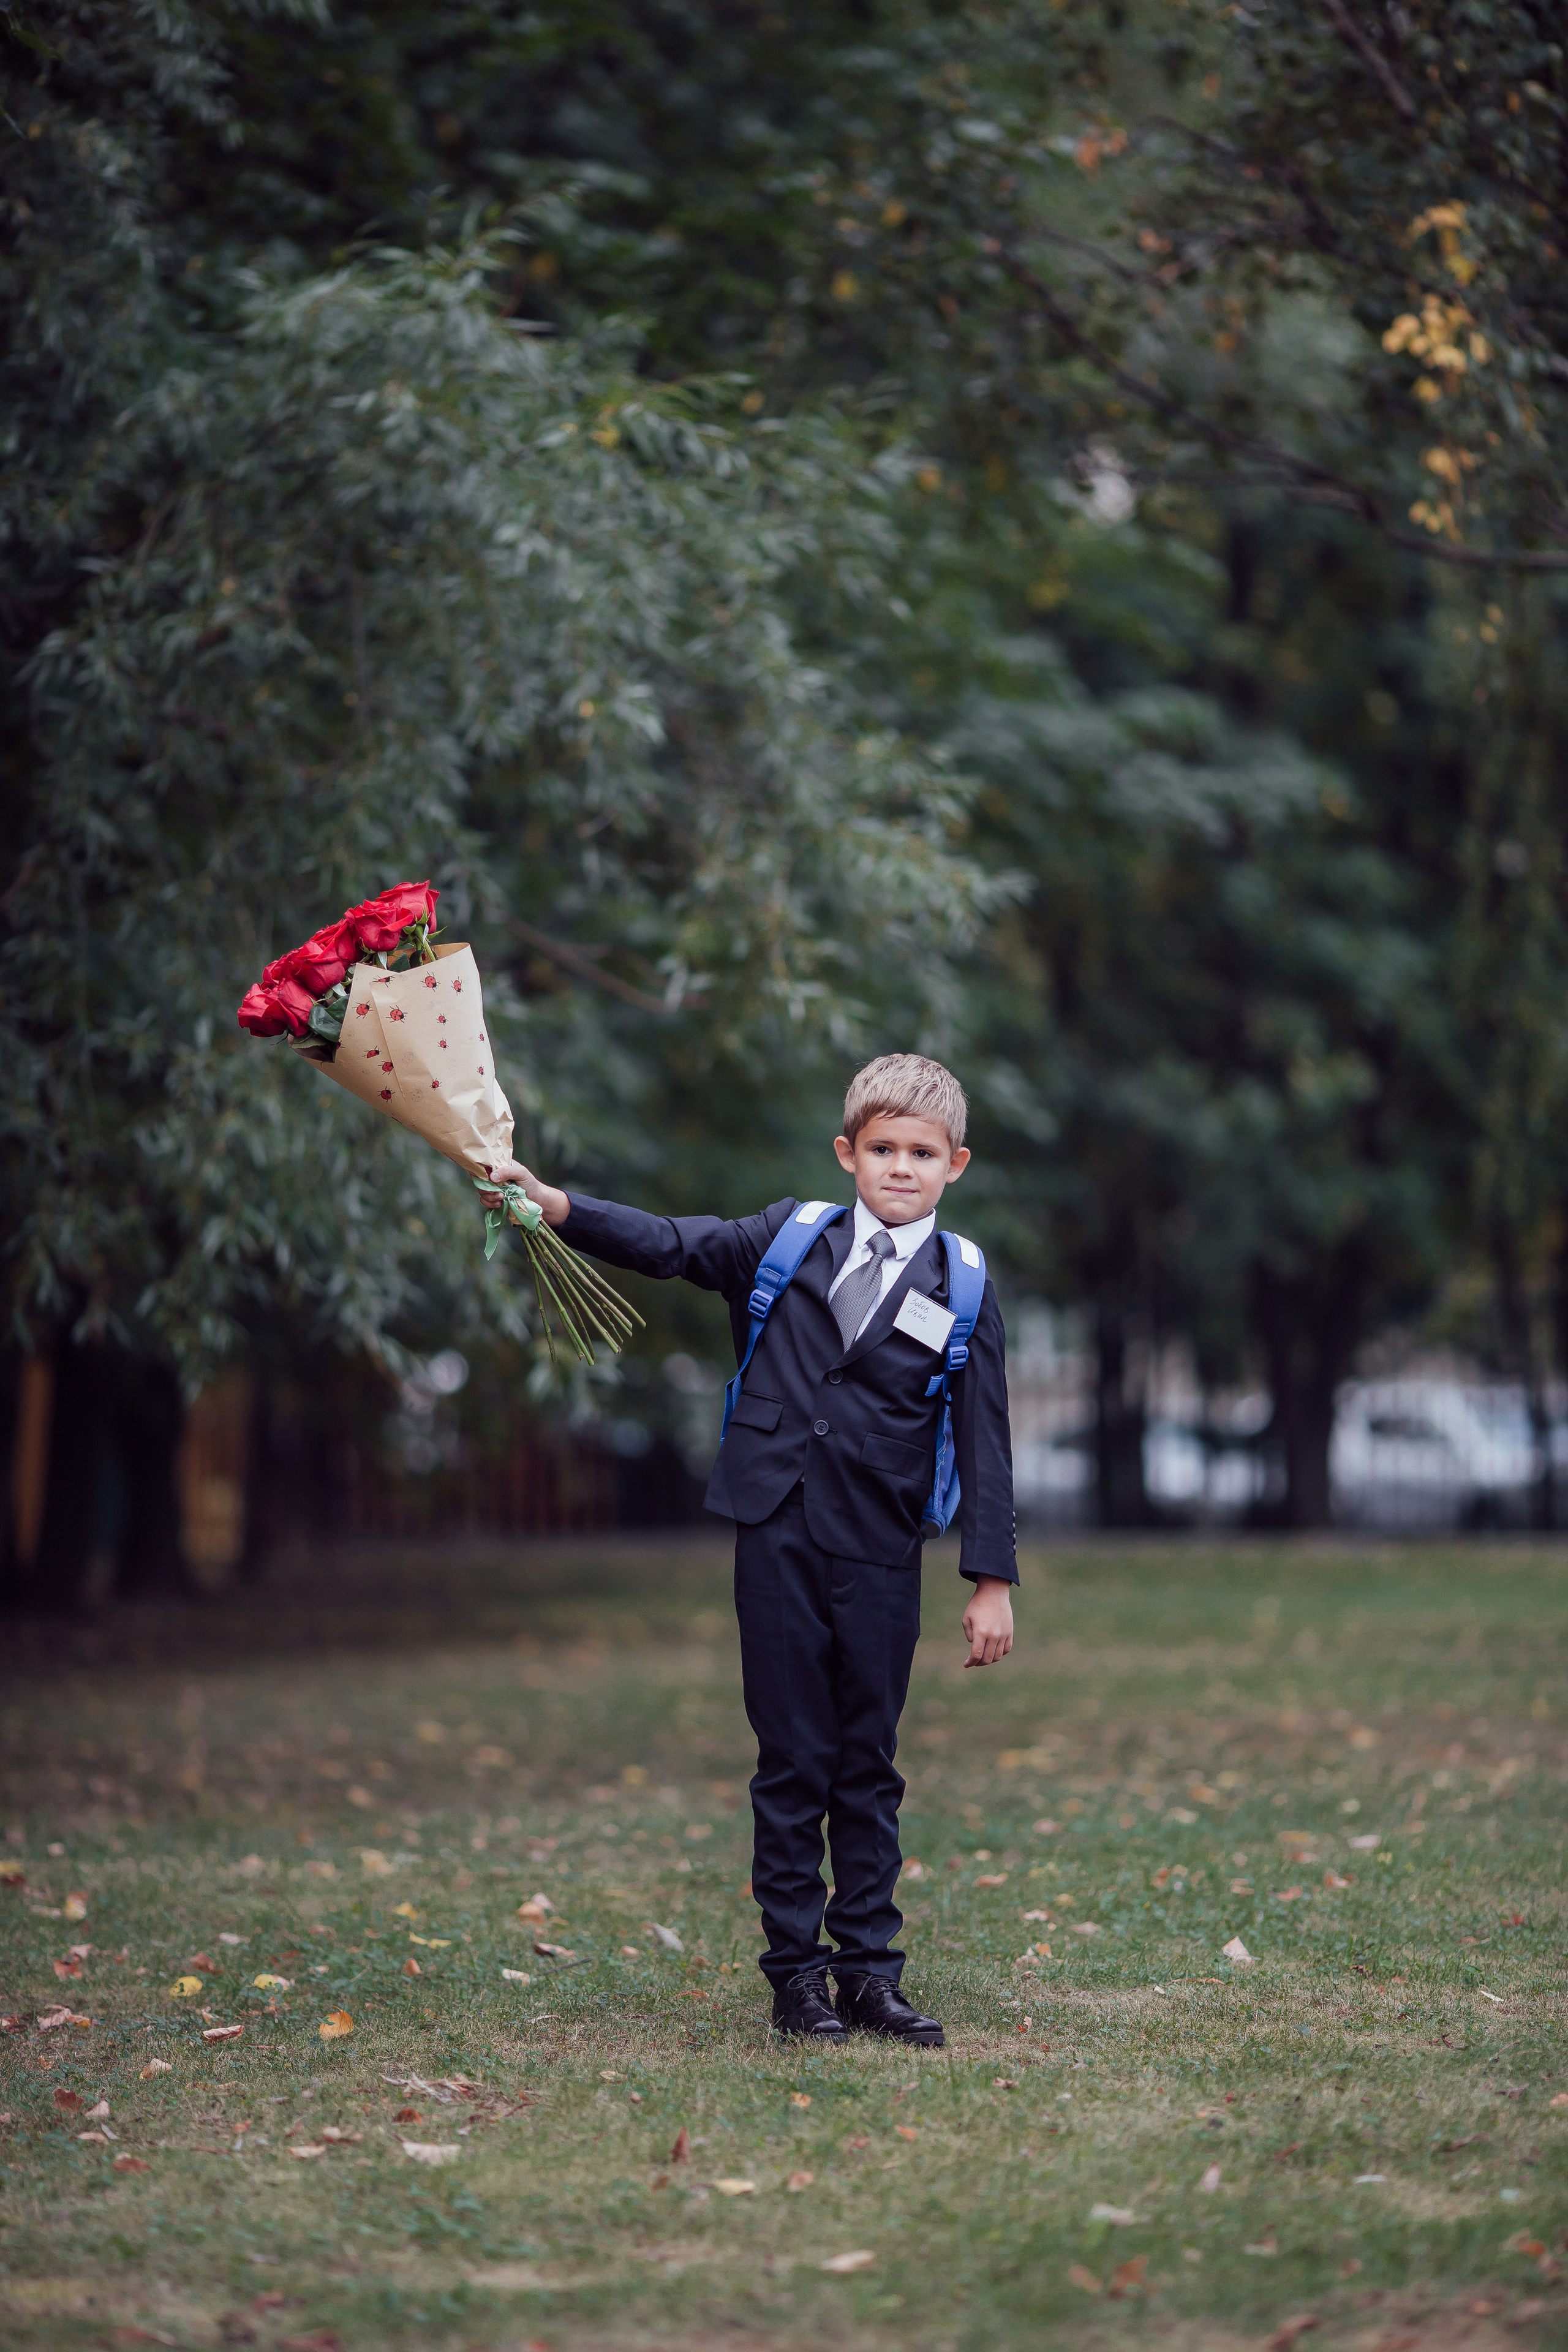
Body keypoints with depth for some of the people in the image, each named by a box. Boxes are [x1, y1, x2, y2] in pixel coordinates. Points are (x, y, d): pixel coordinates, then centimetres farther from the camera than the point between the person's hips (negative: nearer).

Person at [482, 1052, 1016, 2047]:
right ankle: (796, 1973, 9)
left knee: (868, 1768, 7)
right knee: (792, 1764, 3)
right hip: (780, 1538, 0)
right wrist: (554, 1203, -15)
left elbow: (984, 1443, 3)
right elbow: (670, 1245, -1)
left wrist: (993, 1579, -1)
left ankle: (870, 1972, 14)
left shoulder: (964, 1291, 4)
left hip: (880, 1556, 0)